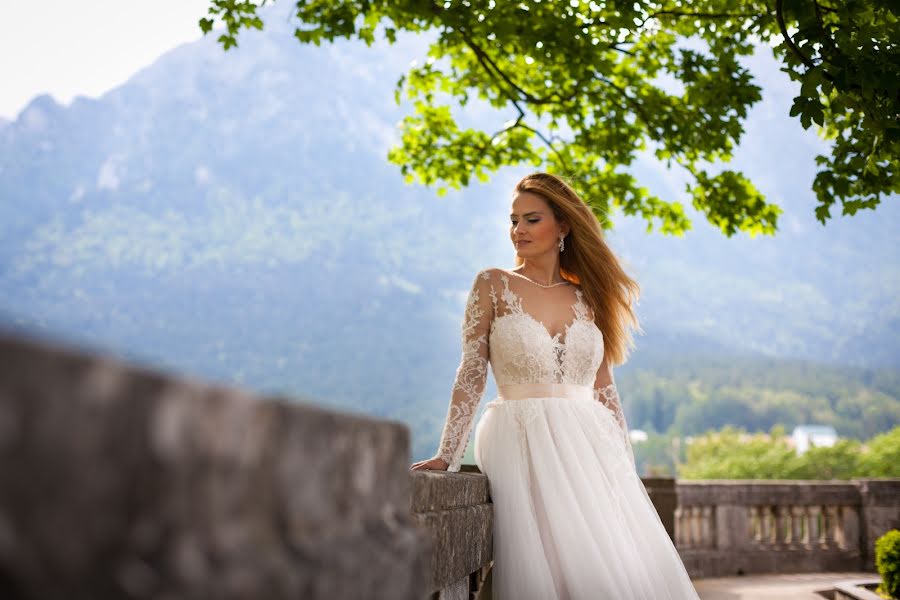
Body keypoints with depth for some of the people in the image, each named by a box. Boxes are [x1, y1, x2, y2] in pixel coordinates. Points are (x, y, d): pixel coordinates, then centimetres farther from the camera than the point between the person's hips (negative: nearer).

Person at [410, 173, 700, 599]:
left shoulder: (588, 297, 12)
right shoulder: (493, 286, 3)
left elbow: (604, 387, 13)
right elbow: (471, 374, -2)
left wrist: (624, 464, 9)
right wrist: (447, 454, -10)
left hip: (587, 447, 3)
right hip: (522, 446, -3)